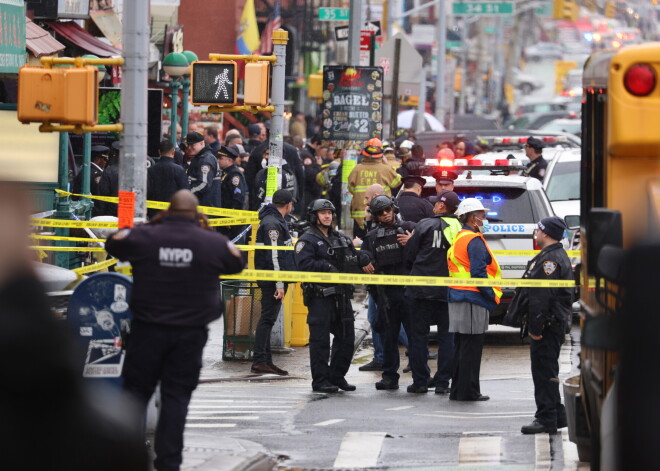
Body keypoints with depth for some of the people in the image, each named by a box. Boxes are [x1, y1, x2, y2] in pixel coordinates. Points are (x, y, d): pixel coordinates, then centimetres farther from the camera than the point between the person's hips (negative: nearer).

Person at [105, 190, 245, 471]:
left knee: (137, 388, 8)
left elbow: (113, 244, 13)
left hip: (148, 329, 0)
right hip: (190, 332, 1)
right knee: (176, 396, 6)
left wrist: (151, 225, 16)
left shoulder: (144, 237, -5)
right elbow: (237, 263, 16)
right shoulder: (213, 243, -3)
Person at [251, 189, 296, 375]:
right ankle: (260, 361, -12)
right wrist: (279, 284, -22)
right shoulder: (272, 224, -15)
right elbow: (273, 256, -20)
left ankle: (265, 361, 15)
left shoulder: (276, 221, 18)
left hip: (274, 281, 10)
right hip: (273, 280, -10)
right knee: (267, 318, -11)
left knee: (268, 319, 11)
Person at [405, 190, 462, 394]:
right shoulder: (461, 229, 1)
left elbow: (409, 255, -1)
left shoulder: (425, 225, -6)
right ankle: (442, 381, 6)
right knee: (446, 336, 9)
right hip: (449, 291, 3)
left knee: (419, 334, 6)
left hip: (422, 291, -3)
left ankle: (421, 379, 5)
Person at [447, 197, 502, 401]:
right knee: (471, 348, -5)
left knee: (461, 346, 14)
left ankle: (458, 390, 17)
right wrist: (492, 295, -13)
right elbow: (478, 273, -20)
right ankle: (468, 391, -4)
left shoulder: (458, 239, 18)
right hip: (473, 301, -10)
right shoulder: (474, 241, -12)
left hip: (457, 298, 10)